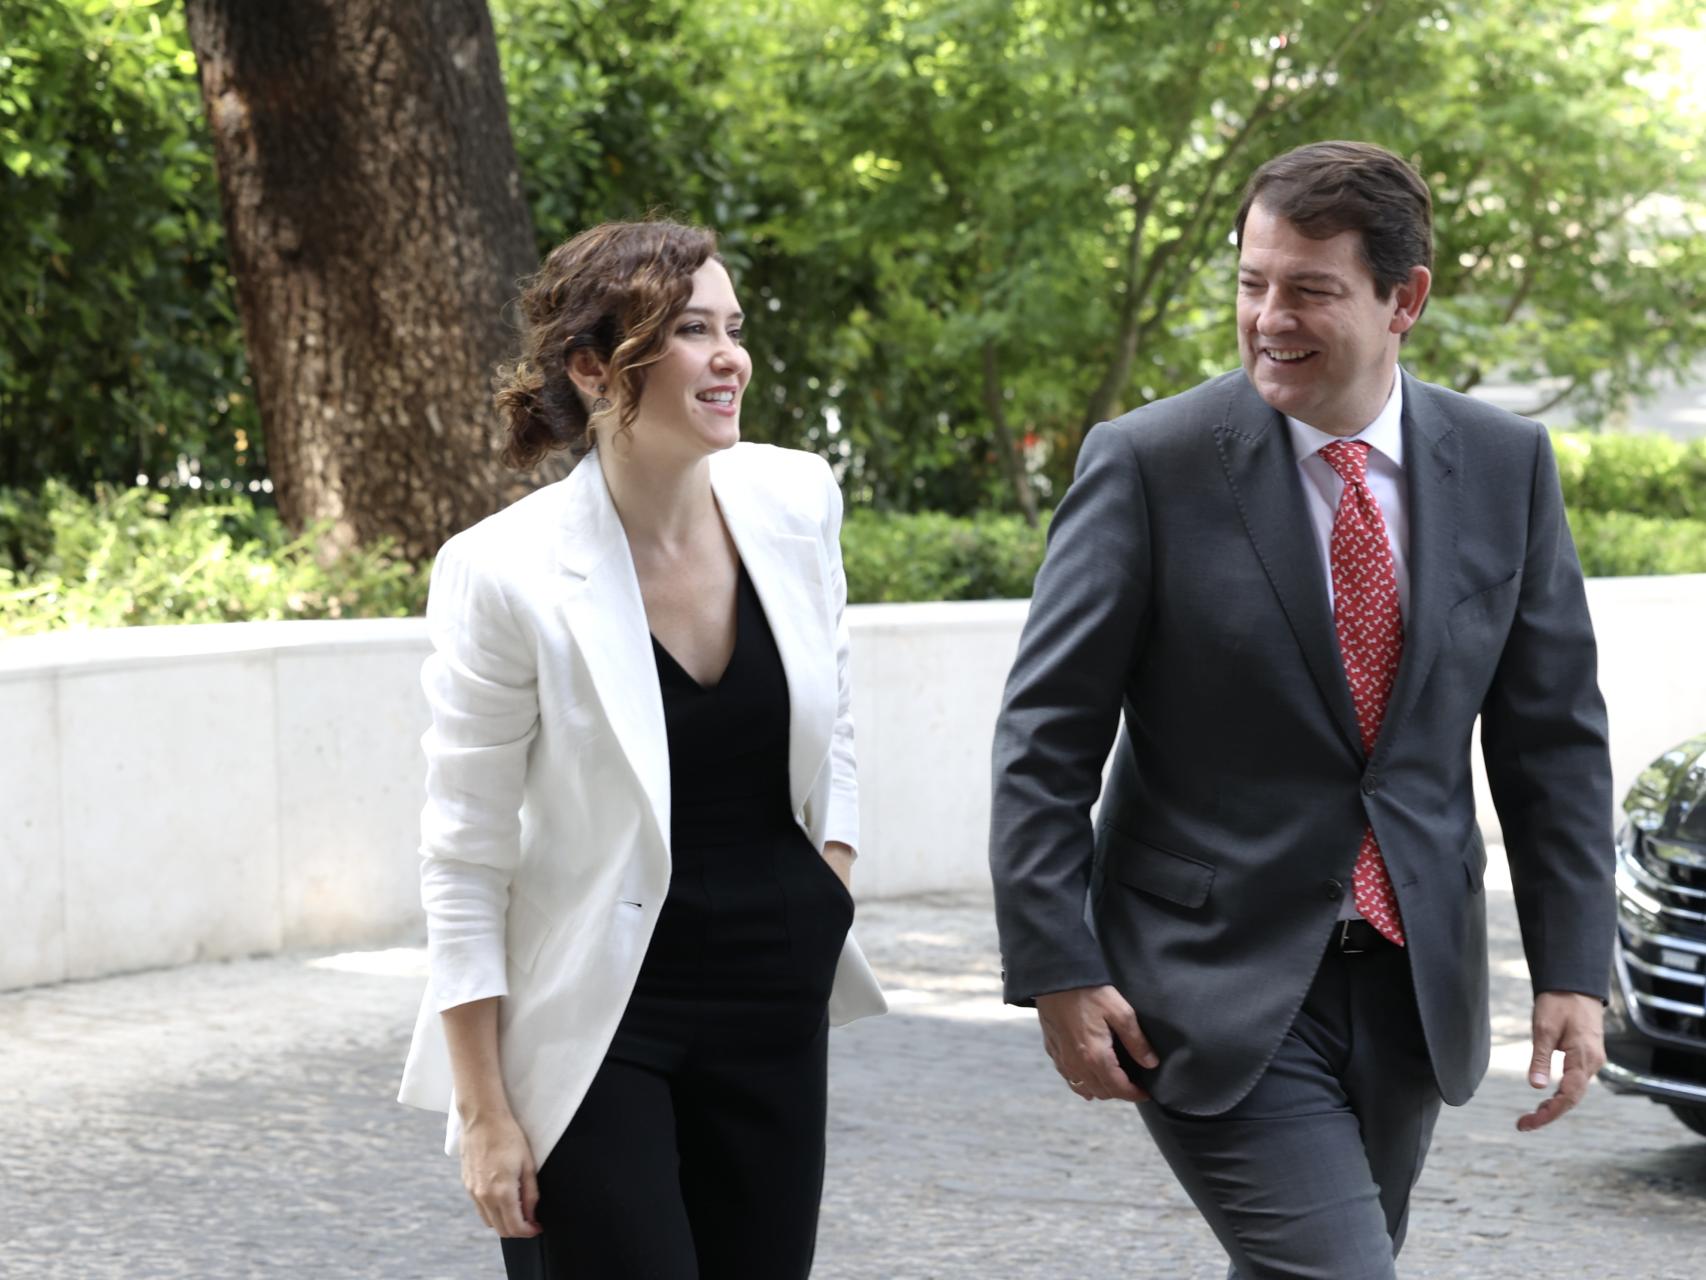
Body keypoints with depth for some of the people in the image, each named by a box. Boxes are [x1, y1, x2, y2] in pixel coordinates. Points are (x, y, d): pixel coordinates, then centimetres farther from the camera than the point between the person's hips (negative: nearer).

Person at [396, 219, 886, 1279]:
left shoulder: (795, 502, -2)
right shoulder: (508, 575, -16)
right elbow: (464, 861, -10)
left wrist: (829, 903, 8)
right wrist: (485, 1113, -10)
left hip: (774, 1018, 5)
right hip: (597, 1024, -5)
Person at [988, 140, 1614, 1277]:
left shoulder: (1506, 467, 2)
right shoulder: (1148, 464, -9)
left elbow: (1554, 734, 7)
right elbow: (1046, 740, -7)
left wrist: (1573, 967, 1)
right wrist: (1055, 970, -13)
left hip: (1413, 984, 4)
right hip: (1219, 988, -4)